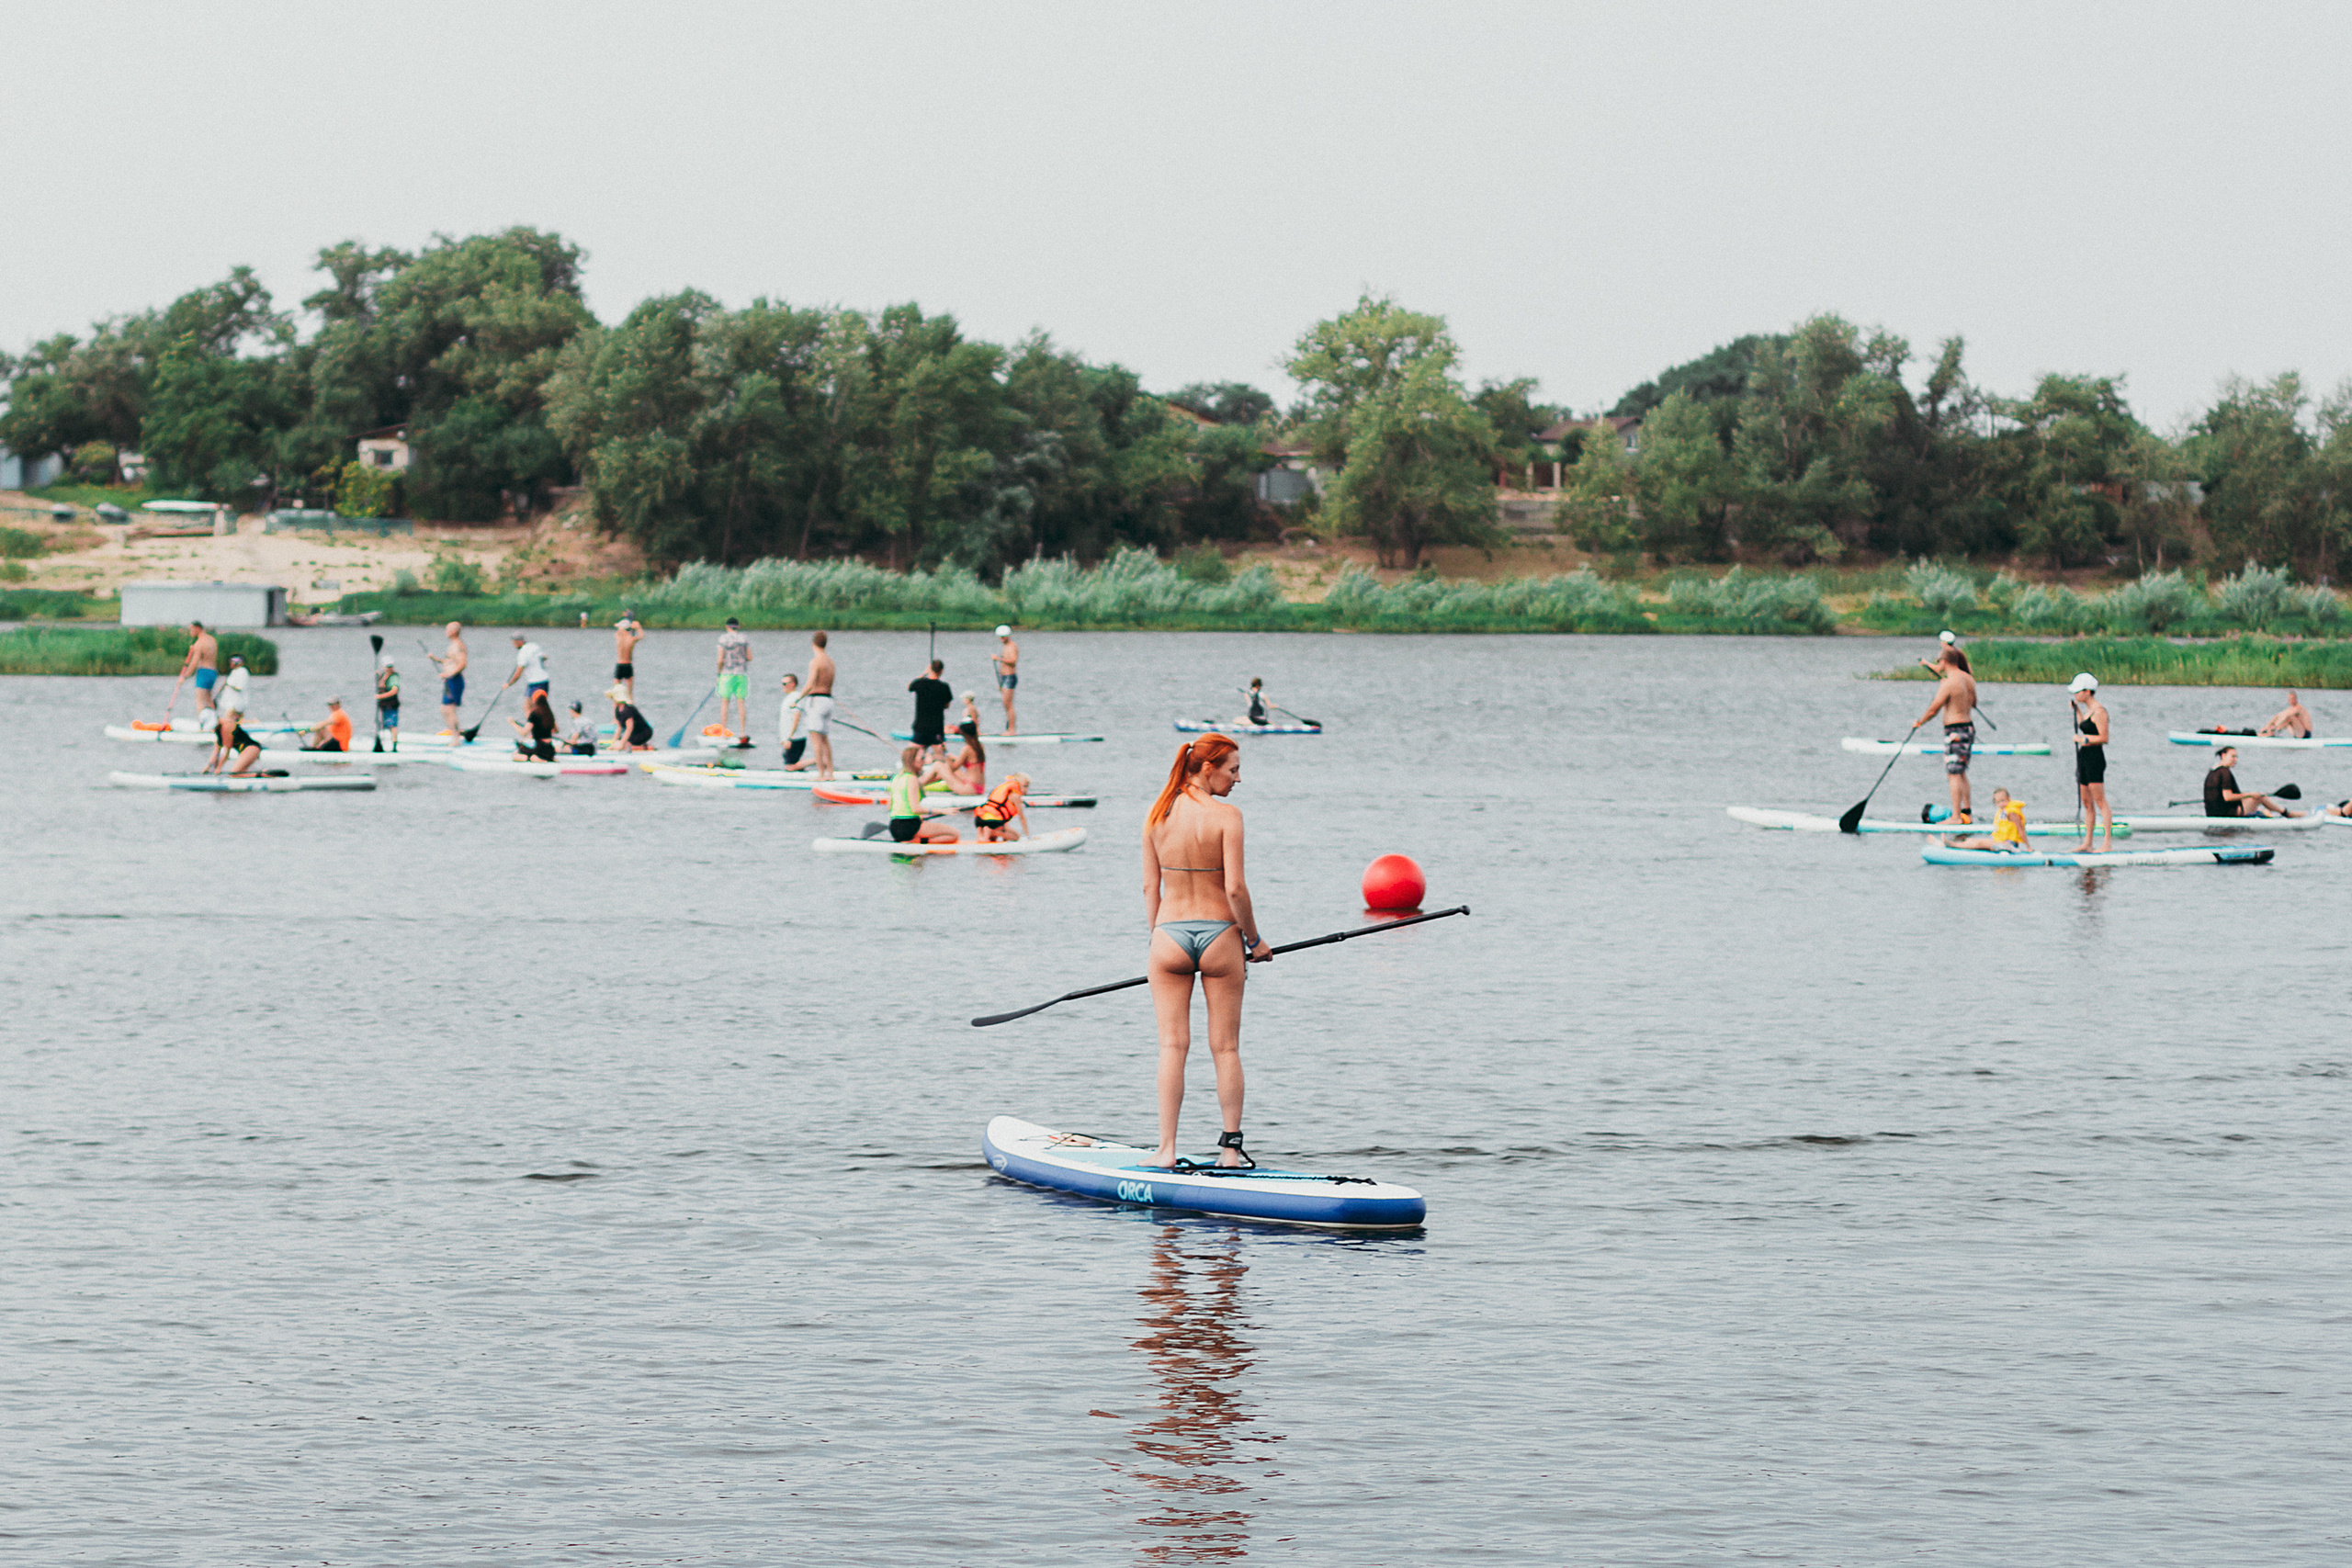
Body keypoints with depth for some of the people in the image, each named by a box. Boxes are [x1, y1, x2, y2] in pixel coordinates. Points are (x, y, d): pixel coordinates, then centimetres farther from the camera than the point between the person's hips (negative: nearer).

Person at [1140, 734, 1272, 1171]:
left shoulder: (1157, 814, 1)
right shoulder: (1226, 816, -11)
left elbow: (1150, 886, 4)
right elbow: (1235, 888, -15)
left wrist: (1157, 939, 14)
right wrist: (1255, 941, -2)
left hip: (1170, 935, 3)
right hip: (1219, 937, -3)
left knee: (1172, 1045, 3)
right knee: (1226, 1048, 6)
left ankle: (1166, 1150, -3)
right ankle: (1230, 1148, 8)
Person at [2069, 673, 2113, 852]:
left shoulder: (2099, 711, -13)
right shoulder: (2089, 710, 15)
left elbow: (2103, 738, -18)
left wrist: (2084, 740, -21)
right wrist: (2077, 709, 28)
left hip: (2095, 759, -10)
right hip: (2085, 758, 10)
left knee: (2100, 802, -9)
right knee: (2086, 803, 11)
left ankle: (2108, 842, -9)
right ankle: (2087, 843, 14)